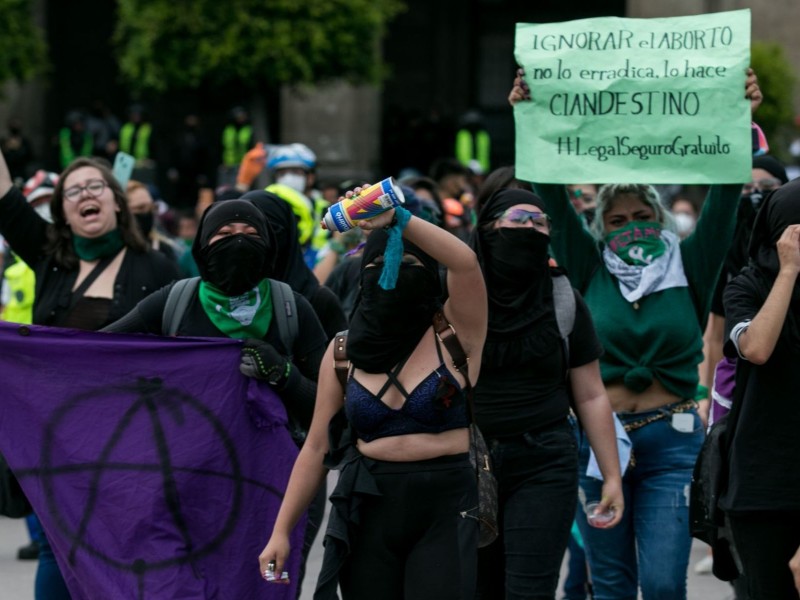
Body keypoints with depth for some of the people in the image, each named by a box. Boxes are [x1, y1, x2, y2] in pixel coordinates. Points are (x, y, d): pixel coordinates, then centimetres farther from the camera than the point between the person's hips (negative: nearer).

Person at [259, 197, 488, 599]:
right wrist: (281, 531, 6)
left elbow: (465, 262, -20)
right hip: (367, 509, 3)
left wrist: (396, 218, -22)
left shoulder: (455, 334, 0)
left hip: (444, 508, -3)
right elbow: (317, 448, 10)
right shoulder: (344, 350, 8)